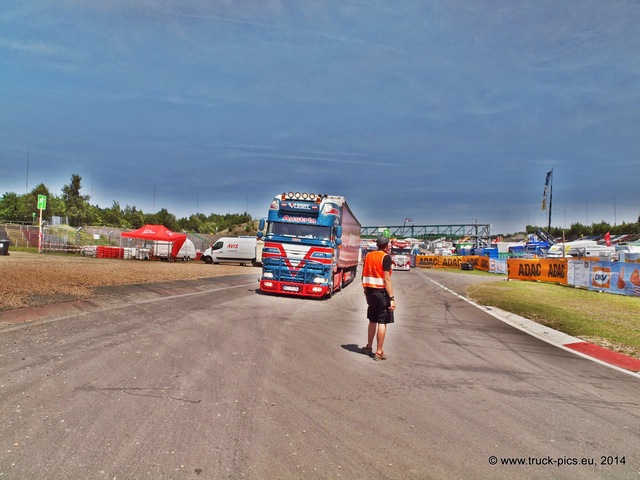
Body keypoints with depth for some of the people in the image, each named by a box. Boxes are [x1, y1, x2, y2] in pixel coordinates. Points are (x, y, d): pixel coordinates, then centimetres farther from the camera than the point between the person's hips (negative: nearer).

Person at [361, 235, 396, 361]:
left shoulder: (368, 255, 9)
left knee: (373, 320, 19)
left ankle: (369, 347, 30)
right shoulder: (386, 257, -11)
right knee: (382, 322, 1)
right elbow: (386, 279, -17)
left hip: (370, 291, 7)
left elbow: (364, 276, 13)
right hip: (382, 292, -6)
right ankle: (379, 352, 3)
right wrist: (392, 298, -16)